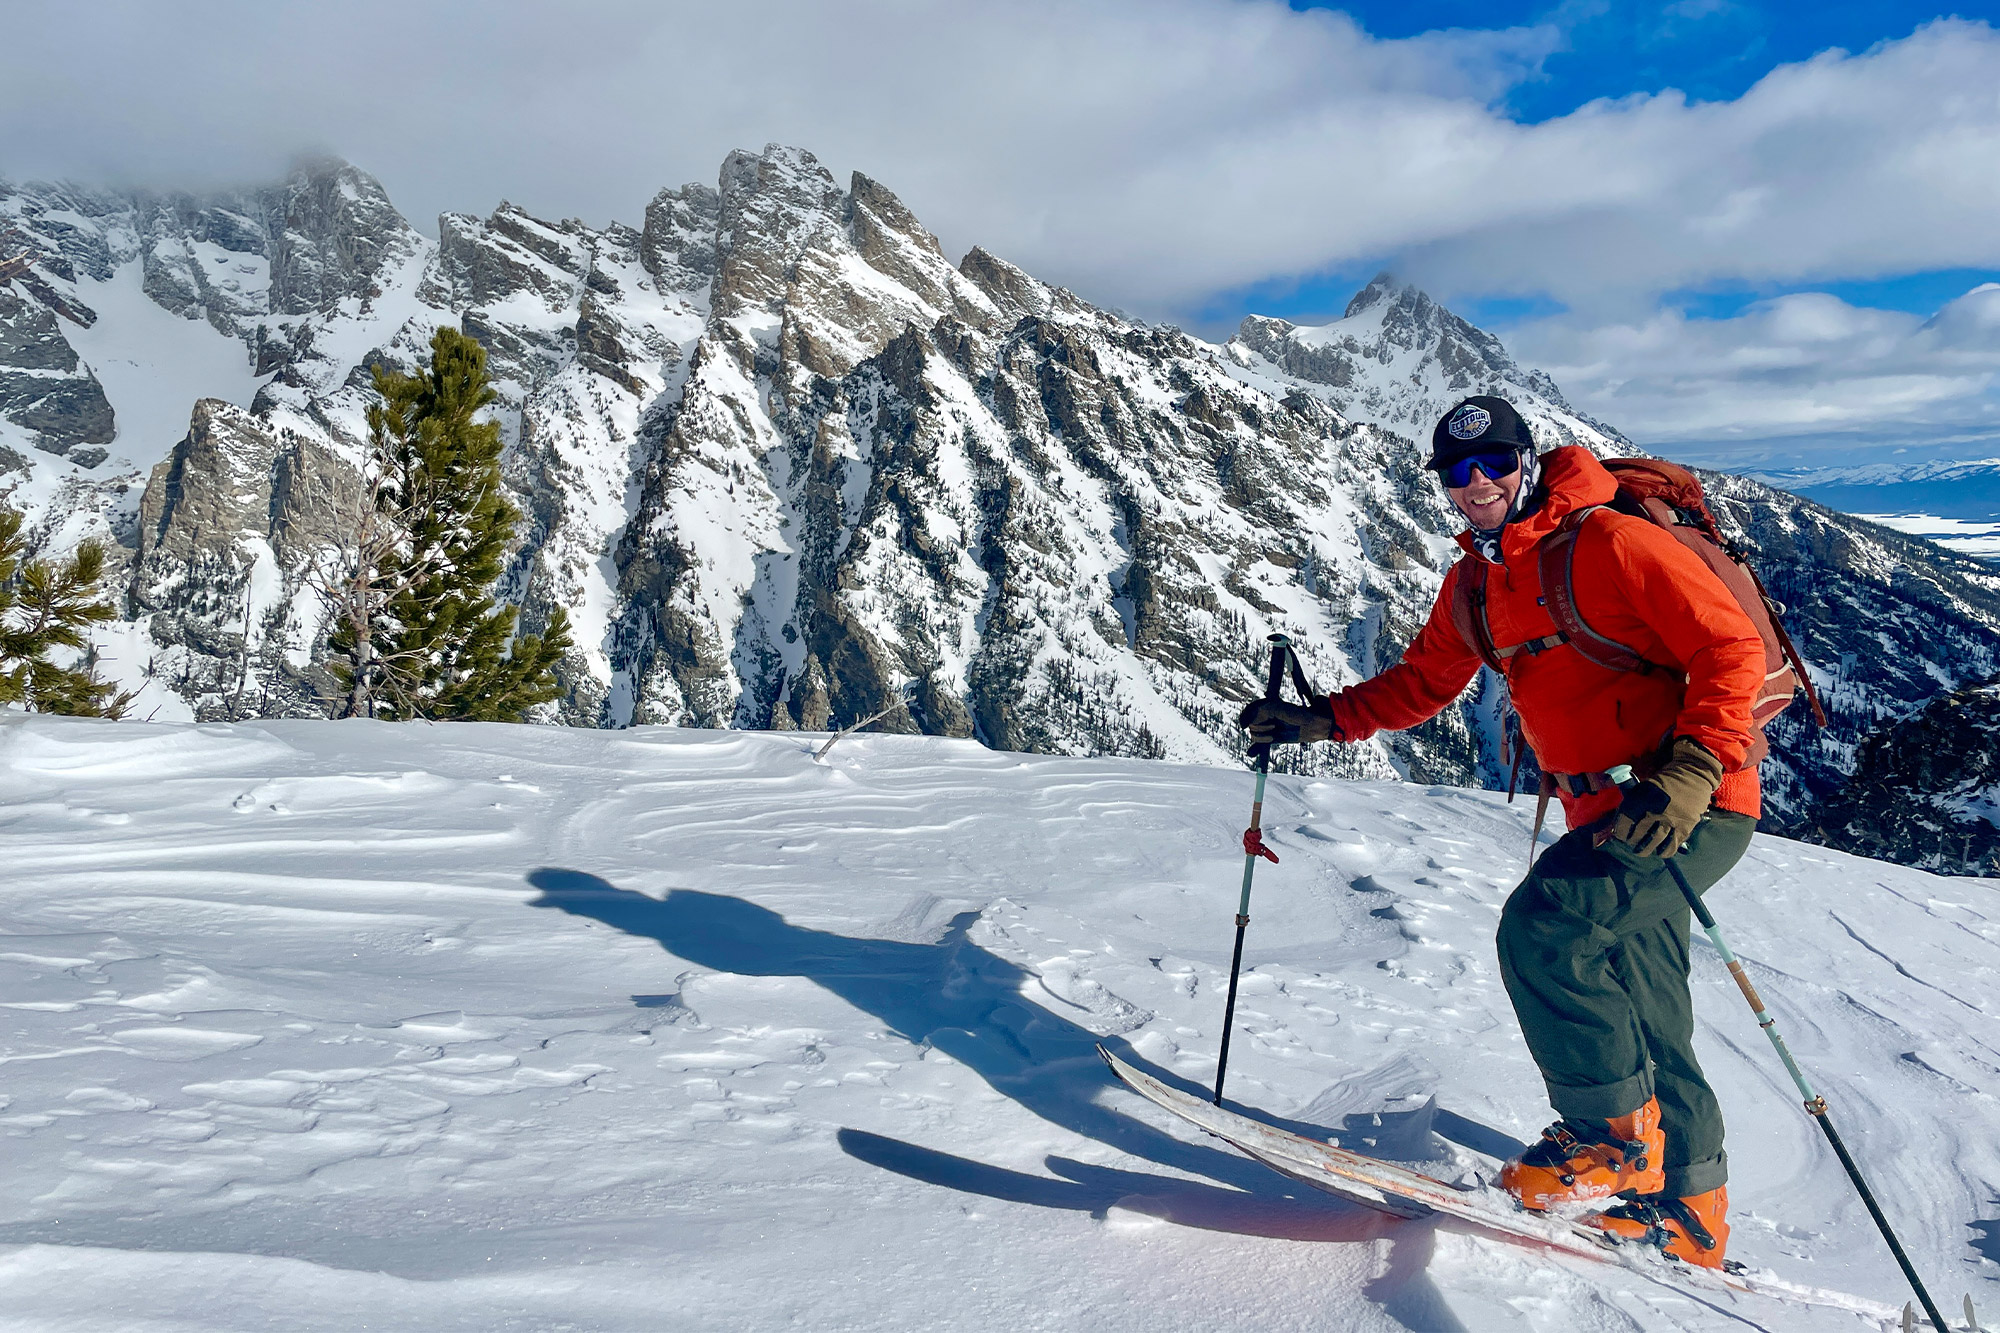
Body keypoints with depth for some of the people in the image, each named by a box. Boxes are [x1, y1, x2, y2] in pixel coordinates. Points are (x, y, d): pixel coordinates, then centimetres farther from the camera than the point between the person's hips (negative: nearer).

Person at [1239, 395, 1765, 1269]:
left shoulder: (1610, 543, -13)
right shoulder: (1473, 585, 10)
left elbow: (1732, 648, -17)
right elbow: (1422, 681, 21)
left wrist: (1689, 775, -28)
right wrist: (1322, 719, 8)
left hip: (1693, 803, -8)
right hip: (1604, 813, 8)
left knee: (1540, 928, -23)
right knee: (1642, 1025, 12)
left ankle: (1615, 1137, -6)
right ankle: (1688, 1216, 26)